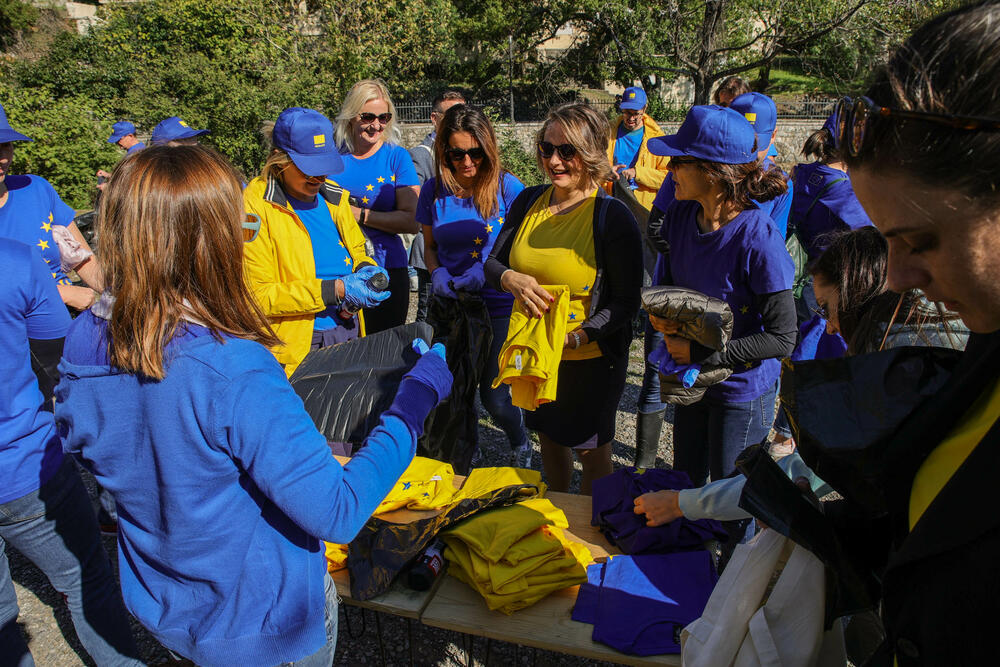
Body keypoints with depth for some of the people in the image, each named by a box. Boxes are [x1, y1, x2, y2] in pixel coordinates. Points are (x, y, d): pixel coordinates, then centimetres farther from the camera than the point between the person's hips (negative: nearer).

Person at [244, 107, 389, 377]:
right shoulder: (254, 206, -12)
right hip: (298, 347, -6)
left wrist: (366, 269, -2)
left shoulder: (333, 195, 8)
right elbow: (258, 295, -16)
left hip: (350, 332, 6)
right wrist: (337, 290, -22)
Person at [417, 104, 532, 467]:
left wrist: (488, 269, -21)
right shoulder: (434, 190, 0)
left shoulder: (507, 186, -9)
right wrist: (436, 272, -9)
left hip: (498, 306, -3)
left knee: (494, 397, 0)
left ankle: (520, 444, 34)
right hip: (450, 305, 3)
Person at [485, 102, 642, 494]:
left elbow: (626, 303, -15)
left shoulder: (613, 218, -17)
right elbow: (492, 263, 3)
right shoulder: (528, 202, -1)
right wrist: (512, 279, -21)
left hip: (591, 359, -5)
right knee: (549, 439, 24)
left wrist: (575, 337, -28)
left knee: (592, 452, 13)